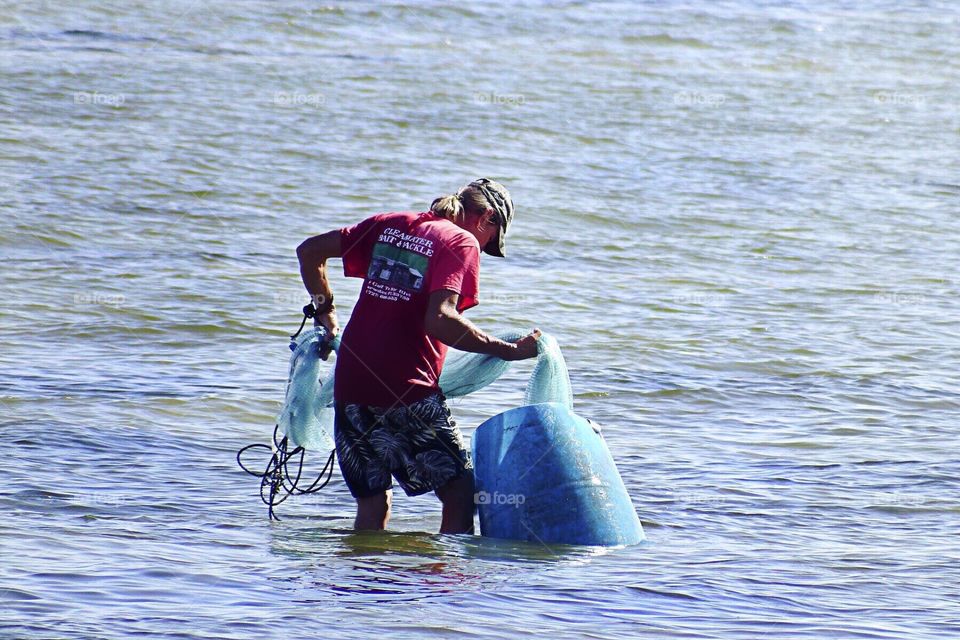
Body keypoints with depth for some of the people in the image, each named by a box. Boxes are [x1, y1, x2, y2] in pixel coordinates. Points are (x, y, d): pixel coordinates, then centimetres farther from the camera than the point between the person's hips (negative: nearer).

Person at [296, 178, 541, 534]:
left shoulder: (390, 225, 16)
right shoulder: (462, 242, -3)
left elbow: (309, 250, 19)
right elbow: (440, 320, -18)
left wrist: (324, 310, 31)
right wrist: (508, 351, -14)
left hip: (349, 385, 7)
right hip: (407, 392, -7)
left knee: (373, 505, 14)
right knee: (461, 493, 2)